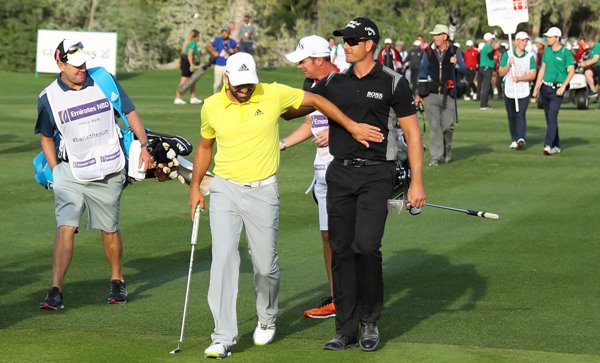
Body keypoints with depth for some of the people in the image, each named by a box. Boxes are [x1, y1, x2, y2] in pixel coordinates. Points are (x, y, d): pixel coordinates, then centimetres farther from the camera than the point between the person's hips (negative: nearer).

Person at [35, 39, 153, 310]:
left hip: (109, 173, 1)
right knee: (65, 228, -14)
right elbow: (46, 138, 9)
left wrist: (144, 147, -3)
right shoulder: (49, 98, -4)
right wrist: (55, 172, 2)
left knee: (110, 230, 12)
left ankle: (117, 281, 33)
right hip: (71, 173, -1)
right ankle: (55, 291, -17)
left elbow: (130, 113, 6)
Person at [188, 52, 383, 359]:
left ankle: (267, 320, 35)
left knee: (266, 265, 6)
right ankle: (223, 338, -9)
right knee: (223, 260, -11)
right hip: (224, 190, 1)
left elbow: (316, 101, 6)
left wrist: (353, 127, 5)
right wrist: (195, 186, 11)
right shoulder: (211, 106, -1)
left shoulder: (274, 94, -7)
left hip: (263, 191, -1)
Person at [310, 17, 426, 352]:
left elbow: (413, 133, -1)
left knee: (366, 246, -15)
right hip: (340, 173, 4)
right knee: (341, 250, 4)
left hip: (376, 175, -4)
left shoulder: (393, 83, -2)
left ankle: (370, 323, 2)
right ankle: (346, 330, 12)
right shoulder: (334, 82, 10)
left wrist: (417, 183, -5)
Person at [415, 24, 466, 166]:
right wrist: (419, 94, 11)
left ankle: (447, 153, 21)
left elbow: (464, 70, 2)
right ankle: (436, 157, -5)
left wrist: (456, 64, -20)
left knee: (448, 126, -1)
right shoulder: (429, 52, 9)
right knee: (434, 126, -7)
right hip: (431, 95, 1)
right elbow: (422, 73, 14)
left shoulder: (454, 52, 5)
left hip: (448, 95, 0)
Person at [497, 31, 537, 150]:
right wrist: (509, 65, -15)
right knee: (512, 117, 8)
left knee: (520, 115, -15)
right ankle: (514, 140, 18)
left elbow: (532, 75, -3)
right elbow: (500, 73, 2)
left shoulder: (530, 56, 2)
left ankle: (521, 139, -27)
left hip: (523, 92, -2)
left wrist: (519, 78, -18)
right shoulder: (507, 55, 3)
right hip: (509, 92, 2)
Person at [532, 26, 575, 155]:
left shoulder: (566, 53, -8)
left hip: (557, 90, -6)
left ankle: (548, 145, -22)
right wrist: (536, 87, 13)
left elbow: (571, 71, -13)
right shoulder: (547, 50, 9)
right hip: (545, 87, 6)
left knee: (552, 117, -16)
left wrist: (563, 87, -22)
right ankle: (556, 146, 19)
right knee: (549, 118, 10)